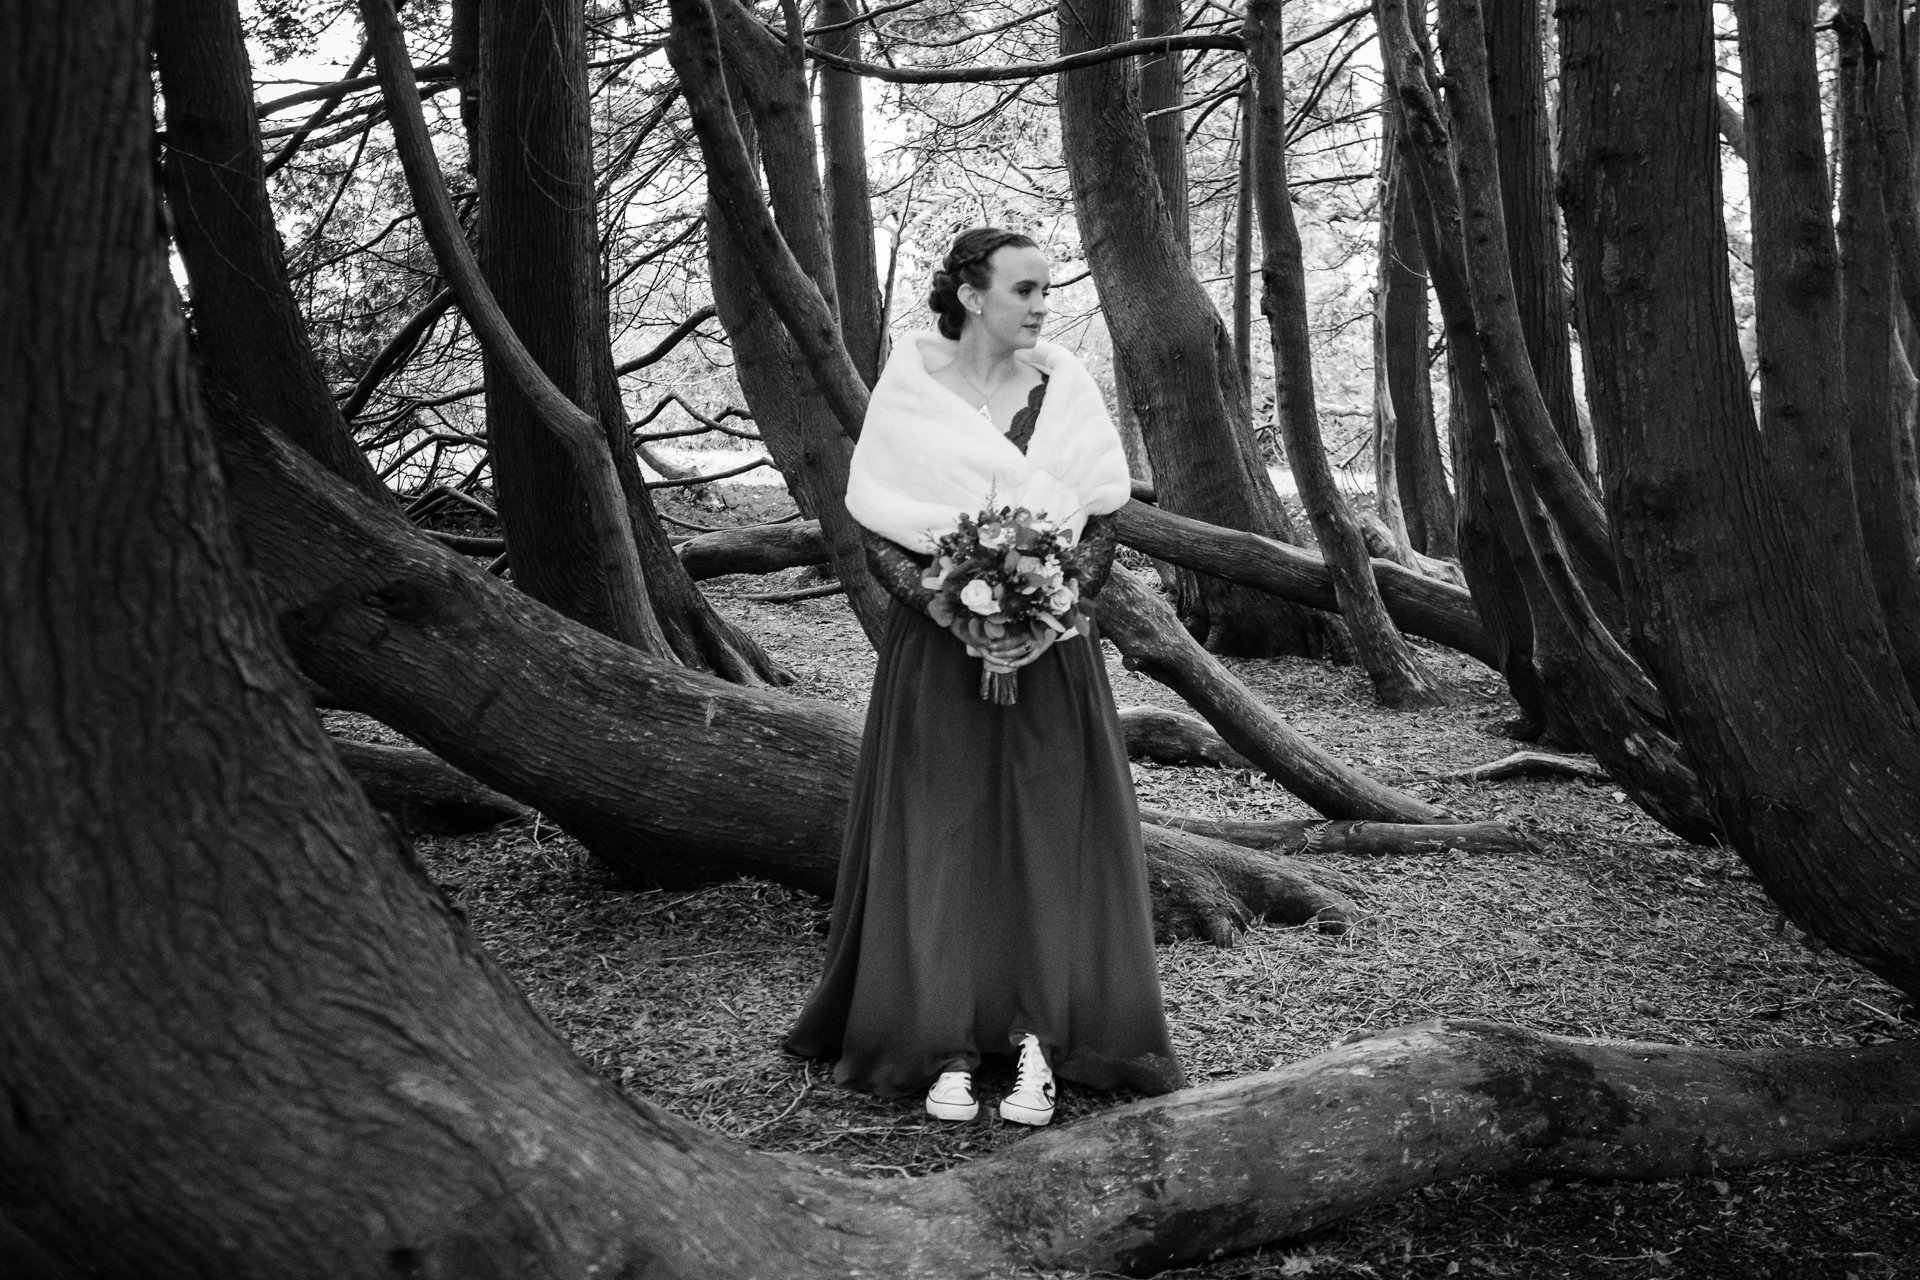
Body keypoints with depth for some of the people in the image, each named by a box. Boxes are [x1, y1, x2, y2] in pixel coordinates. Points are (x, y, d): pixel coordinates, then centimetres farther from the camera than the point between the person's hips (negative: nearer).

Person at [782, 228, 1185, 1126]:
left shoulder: (1064, 388, 4)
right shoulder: (908, 391, -2)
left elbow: (1100, 526, 4)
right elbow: (878, 535, -3)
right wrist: (955, 613, -16)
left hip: (1049, 645, 2)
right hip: (936, 646, -2)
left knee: (1049, 839, 0)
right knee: (938, 840, 0)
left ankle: (1039, 1040, 7)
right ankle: (946, 1050, 8)